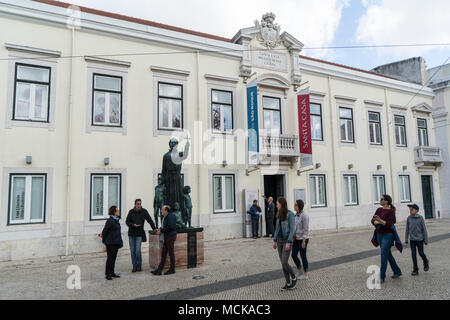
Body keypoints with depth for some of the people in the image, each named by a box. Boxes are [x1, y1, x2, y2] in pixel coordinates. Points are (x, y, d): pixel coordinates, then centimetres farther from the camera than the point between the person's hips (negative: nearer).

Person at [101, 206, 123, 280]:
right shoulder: (110, 221, -17)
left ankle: (112, 273, 25)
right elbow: (104, 231, -13)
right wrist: (104, 240, -4)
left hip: (116, 242, 8)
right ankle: (107, 274, 10)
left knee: (114, 258, 14)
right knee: (110, 258, 0)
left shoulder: (116, 220, 10)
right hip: (110, 243, -8)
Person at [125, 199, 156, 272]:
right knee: (132, 250, 5)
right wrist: (133, 225, -17)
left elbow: (150, 220, -2)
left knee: (138, 250, -9)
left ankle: (139, 265, 9)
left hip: (139, 234, -2)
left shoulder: (144, 211, -2)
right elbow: (127, 222, 1)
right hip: (131, 233, 2)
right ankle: (134, 266, 17)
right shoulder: (131, 212, 1)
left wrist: (154, 229, -10)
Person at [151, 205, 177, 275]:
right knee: (163, 254, 8)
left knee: (171, 253, 0)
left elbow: (170, 227, -23)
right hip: (166, 238, 10)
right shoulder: (165, 217, 16)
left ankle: (172, 269, 11)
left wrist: (161, 231, -15)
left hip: (170, 237, -10)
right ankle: (159, 269, 10)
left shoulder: (170, 216, -14)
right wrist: (159, 229, 6)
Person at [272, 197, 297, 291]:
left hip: (287, 241, -7)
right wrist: (275, 241, 10)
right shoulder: (279, 215, 7)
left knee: (284, 263, -11)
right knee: (283, 263, 7)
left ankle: (294, 278, 15)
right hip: (280, 241, 7)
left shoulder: (290, 214, -15)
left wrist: (288, 242, -22)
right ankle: (288, 284, 18)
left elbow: (292, 229, -18)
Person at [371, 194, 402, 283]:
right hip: (380, 234, 7)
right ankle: (397, 272, 33)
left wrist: (380, 220, -33)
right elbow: (373, 221, 1)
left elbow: (390, 224, -20)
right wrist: (379, 222, -17)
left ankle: (382, 277, -3)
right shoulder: (379, 210, 7)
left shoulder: (391, 211, -12)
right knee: (388, 254, 16)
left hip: (388, 234, -7)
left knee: (384, 255, -9)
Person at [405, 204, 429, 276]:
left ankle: (426, 262, 38)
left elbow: (424, 229, -4)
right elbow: (407, 229, 5)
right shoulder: (409, 218, -1)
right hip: (412, 239, 2)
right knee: (413, 254, 2)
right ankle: (415, 270, 11)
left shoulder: (420, 218, -9)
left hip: (419, 239, -2)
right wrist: (406, 239, 5)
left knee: (421, 253, 5)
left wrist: (426, 240, -2)